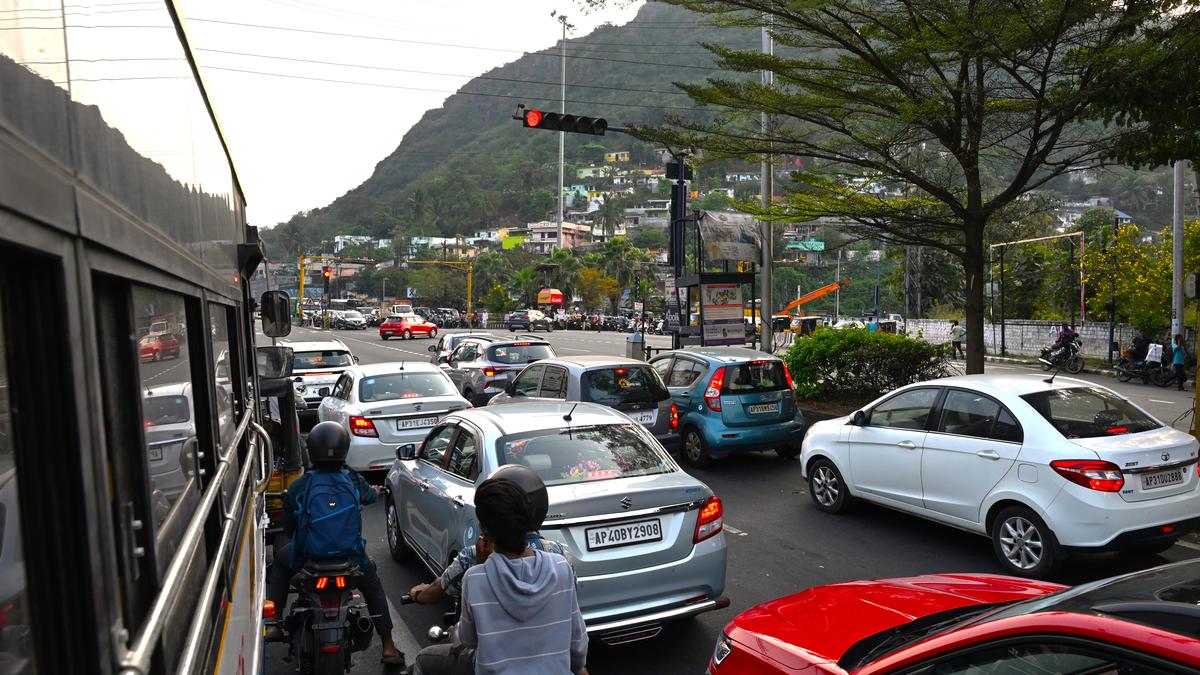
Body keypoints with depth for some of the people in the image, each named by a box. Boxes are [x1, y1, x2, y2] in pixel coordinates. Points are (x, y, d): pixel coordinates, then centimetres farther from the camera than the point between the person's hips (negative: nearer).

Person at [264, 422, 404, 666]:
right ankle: (388, 646, 22)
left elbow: (288, 528, 7)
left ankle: (272, 623, 25)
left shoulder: (298, 487, -5)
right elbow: (370, 495, 21)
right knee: (373, 585, 28)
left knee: (279, 563, 34)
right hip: (350, 556, 0)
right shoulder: (354, 481, -3)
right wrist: (375, 492, 46)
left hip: (306, 558, 0)